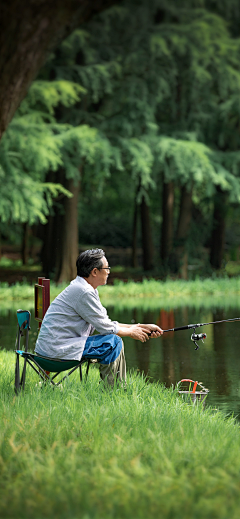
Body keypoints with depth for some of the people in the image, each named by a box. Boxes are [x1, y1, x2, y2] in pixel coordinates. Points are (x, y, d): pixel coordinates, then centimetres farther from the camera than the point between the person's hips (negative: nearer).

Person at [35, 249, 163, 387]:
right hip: (57, 348, -11)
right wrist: (131, 332, 3)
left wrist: (142, 328, 14)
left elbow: (106, 324, 17)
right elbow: (106, 328, -14)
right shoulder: (83, 292, -18)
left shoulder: (88, 290, 14)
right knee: (113, 342, -13)